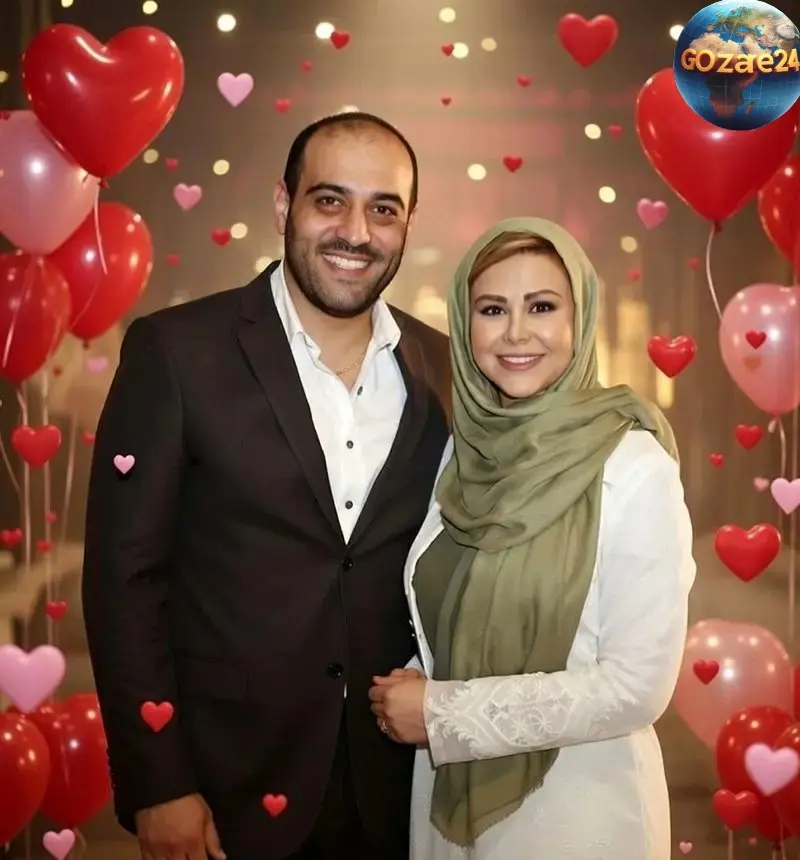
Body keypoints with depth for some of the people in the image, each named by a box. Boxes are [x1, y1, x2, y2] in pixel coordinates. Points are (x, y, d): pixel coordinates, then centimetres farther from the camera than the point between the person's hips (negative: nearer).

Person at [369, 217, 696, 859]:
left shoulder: (635, 467, -17)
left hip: (576, 807, -5)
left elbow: (638, 687, -18)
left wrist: (443, 712, -15)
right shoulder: (462, 452, 0)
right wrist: (410, 696, -6)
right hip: (449, 795, 5)